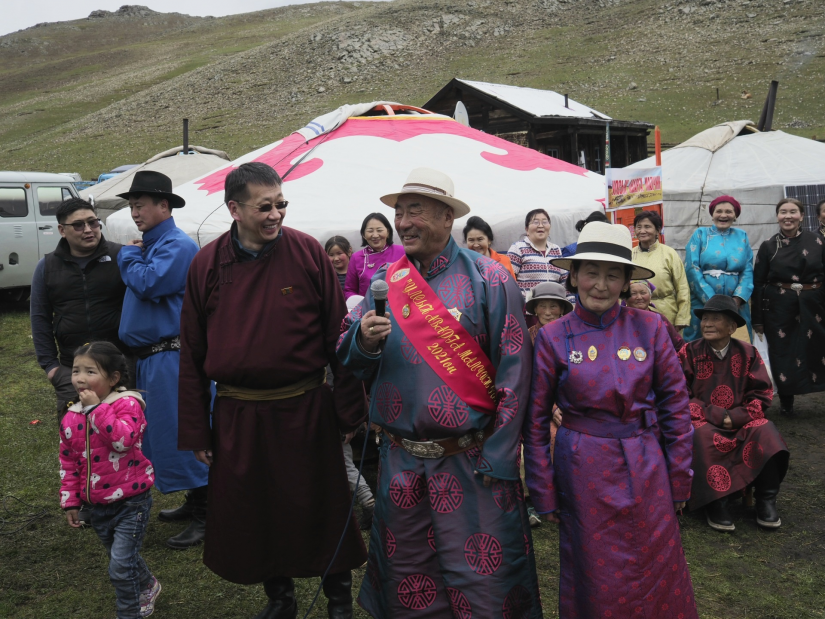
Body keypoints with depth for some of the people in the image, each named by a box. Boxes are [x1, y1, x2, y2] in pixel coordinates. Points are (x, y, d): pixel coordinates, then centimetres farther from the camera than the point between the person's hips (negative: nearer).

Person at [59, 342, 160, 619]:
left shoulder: (127, 404, -17)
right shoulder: (71, 418, 1)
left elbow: (124, 440, -34)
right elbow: (68, 462, 10)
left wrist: (97, 408, -31)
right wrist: (70, 500, 10)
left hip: (130, 501, -7)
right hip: (98, 505, 7)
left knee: (121, 567, -10)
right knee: (122, 558, 24)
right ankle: (147, 586, 51)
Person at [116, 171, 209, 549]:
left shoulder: (177, 245, -14)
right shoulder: (148, 244, 16)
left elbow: (148, 284, -25)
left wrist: (129, 256, -9)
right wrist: (133, 256, 7)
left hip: (170, 357, -10)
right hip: (150, 356, 10)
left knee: (179, 431, -7)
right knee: (163, 430, 17)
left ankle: (205, 516, 3)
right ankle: (195, 502, 29)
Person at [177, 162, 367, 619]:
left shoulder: (308, 252, -6)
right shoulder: (206, 264, 0)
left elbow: (338, 337, -4)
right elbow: (192, 353, 4)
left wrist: (350, 410, -5)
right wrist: (196, 430, 4)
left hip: (306, 410, -2)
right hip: (237, 416, 3)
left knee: (323, 511, 10)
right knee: (253, 516, 14)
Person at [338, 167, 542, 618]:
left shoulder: (487, 279, -7)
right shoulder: (385, 280, 6)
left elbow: (514, 373, -9)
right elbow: (350, 359, 8)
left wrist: (496, 460, -11)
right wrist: (364, 340, -15)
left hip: (469, 462, -4)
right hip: (400, 462, 4)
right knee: (406, 575, 18)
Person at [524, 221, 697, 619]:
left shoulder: (649, 327, -2)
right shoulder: (553, 337, -5)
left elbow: (675, 406, 2)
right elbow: (536, 422, 0)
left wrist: (679, 481, 2)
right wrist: (544, 495, 0)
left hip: (645, 470, 1)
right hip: (583, 472, -1)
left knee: (657, 576, 13)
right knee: (594, 582, 11)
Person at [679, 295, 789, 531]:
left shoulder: (747, 353, 2)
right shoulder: (689, 352, -6)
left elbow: (762, 394, 0)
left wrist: (737, 416, -15)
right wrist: (714, 415, -18)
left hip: (741, 420, 2)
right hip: (702, 421, -2)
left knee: (765, 431, -27)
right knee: (703, 436, -35)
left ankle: (766, 501, -15)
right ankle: (715, 503, -24)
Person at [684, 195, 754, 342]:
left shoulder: (742, 236, 12)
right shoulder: (700, 234, 5)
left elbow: (748, 270, 5)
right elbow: (692, 269, -6)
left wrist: (737, 299, -11)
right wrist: (712, 300, -12)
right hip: (703, 301, -2)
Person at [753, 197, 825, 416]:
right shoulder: (768, 246, 1)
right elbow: (758, 283, 1)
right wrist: (757, 319, -2)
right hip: (778, 307, 0)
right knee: (782, 354, 4)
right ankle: (786, 401, 18)